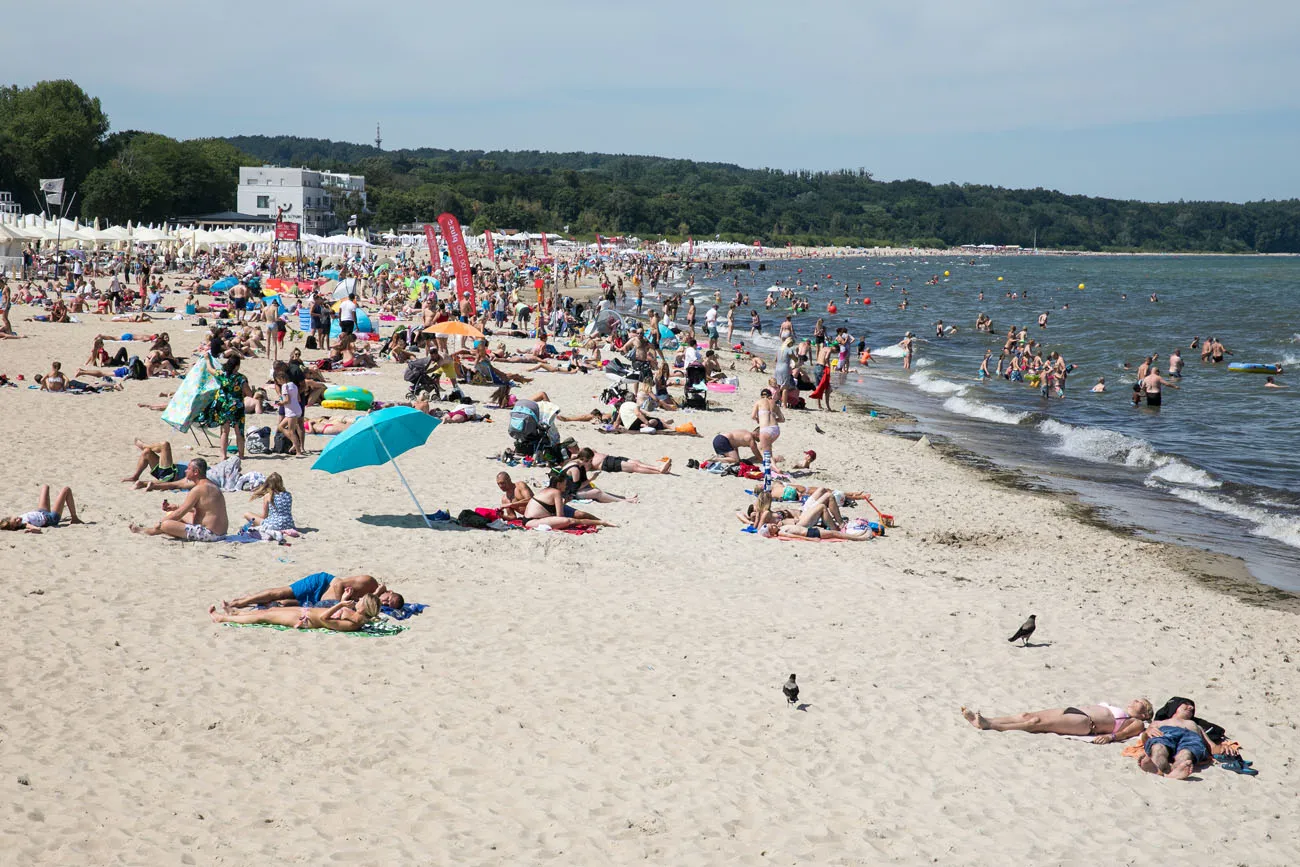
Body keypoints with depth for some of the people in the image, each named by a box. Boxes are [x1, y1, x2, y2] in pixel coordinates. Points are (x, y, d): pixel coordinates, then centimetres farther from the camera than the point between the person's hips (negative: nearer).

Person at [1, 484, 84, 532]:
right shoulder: (25, 524, -43)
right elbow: (38, 529, -61)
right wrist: (32, 529, -76)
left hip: (41, 513, 8)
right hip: (52, 518, -8)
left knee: (45, 487, 29)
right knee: (67, 490, -2)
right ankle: (74, 518, 15)